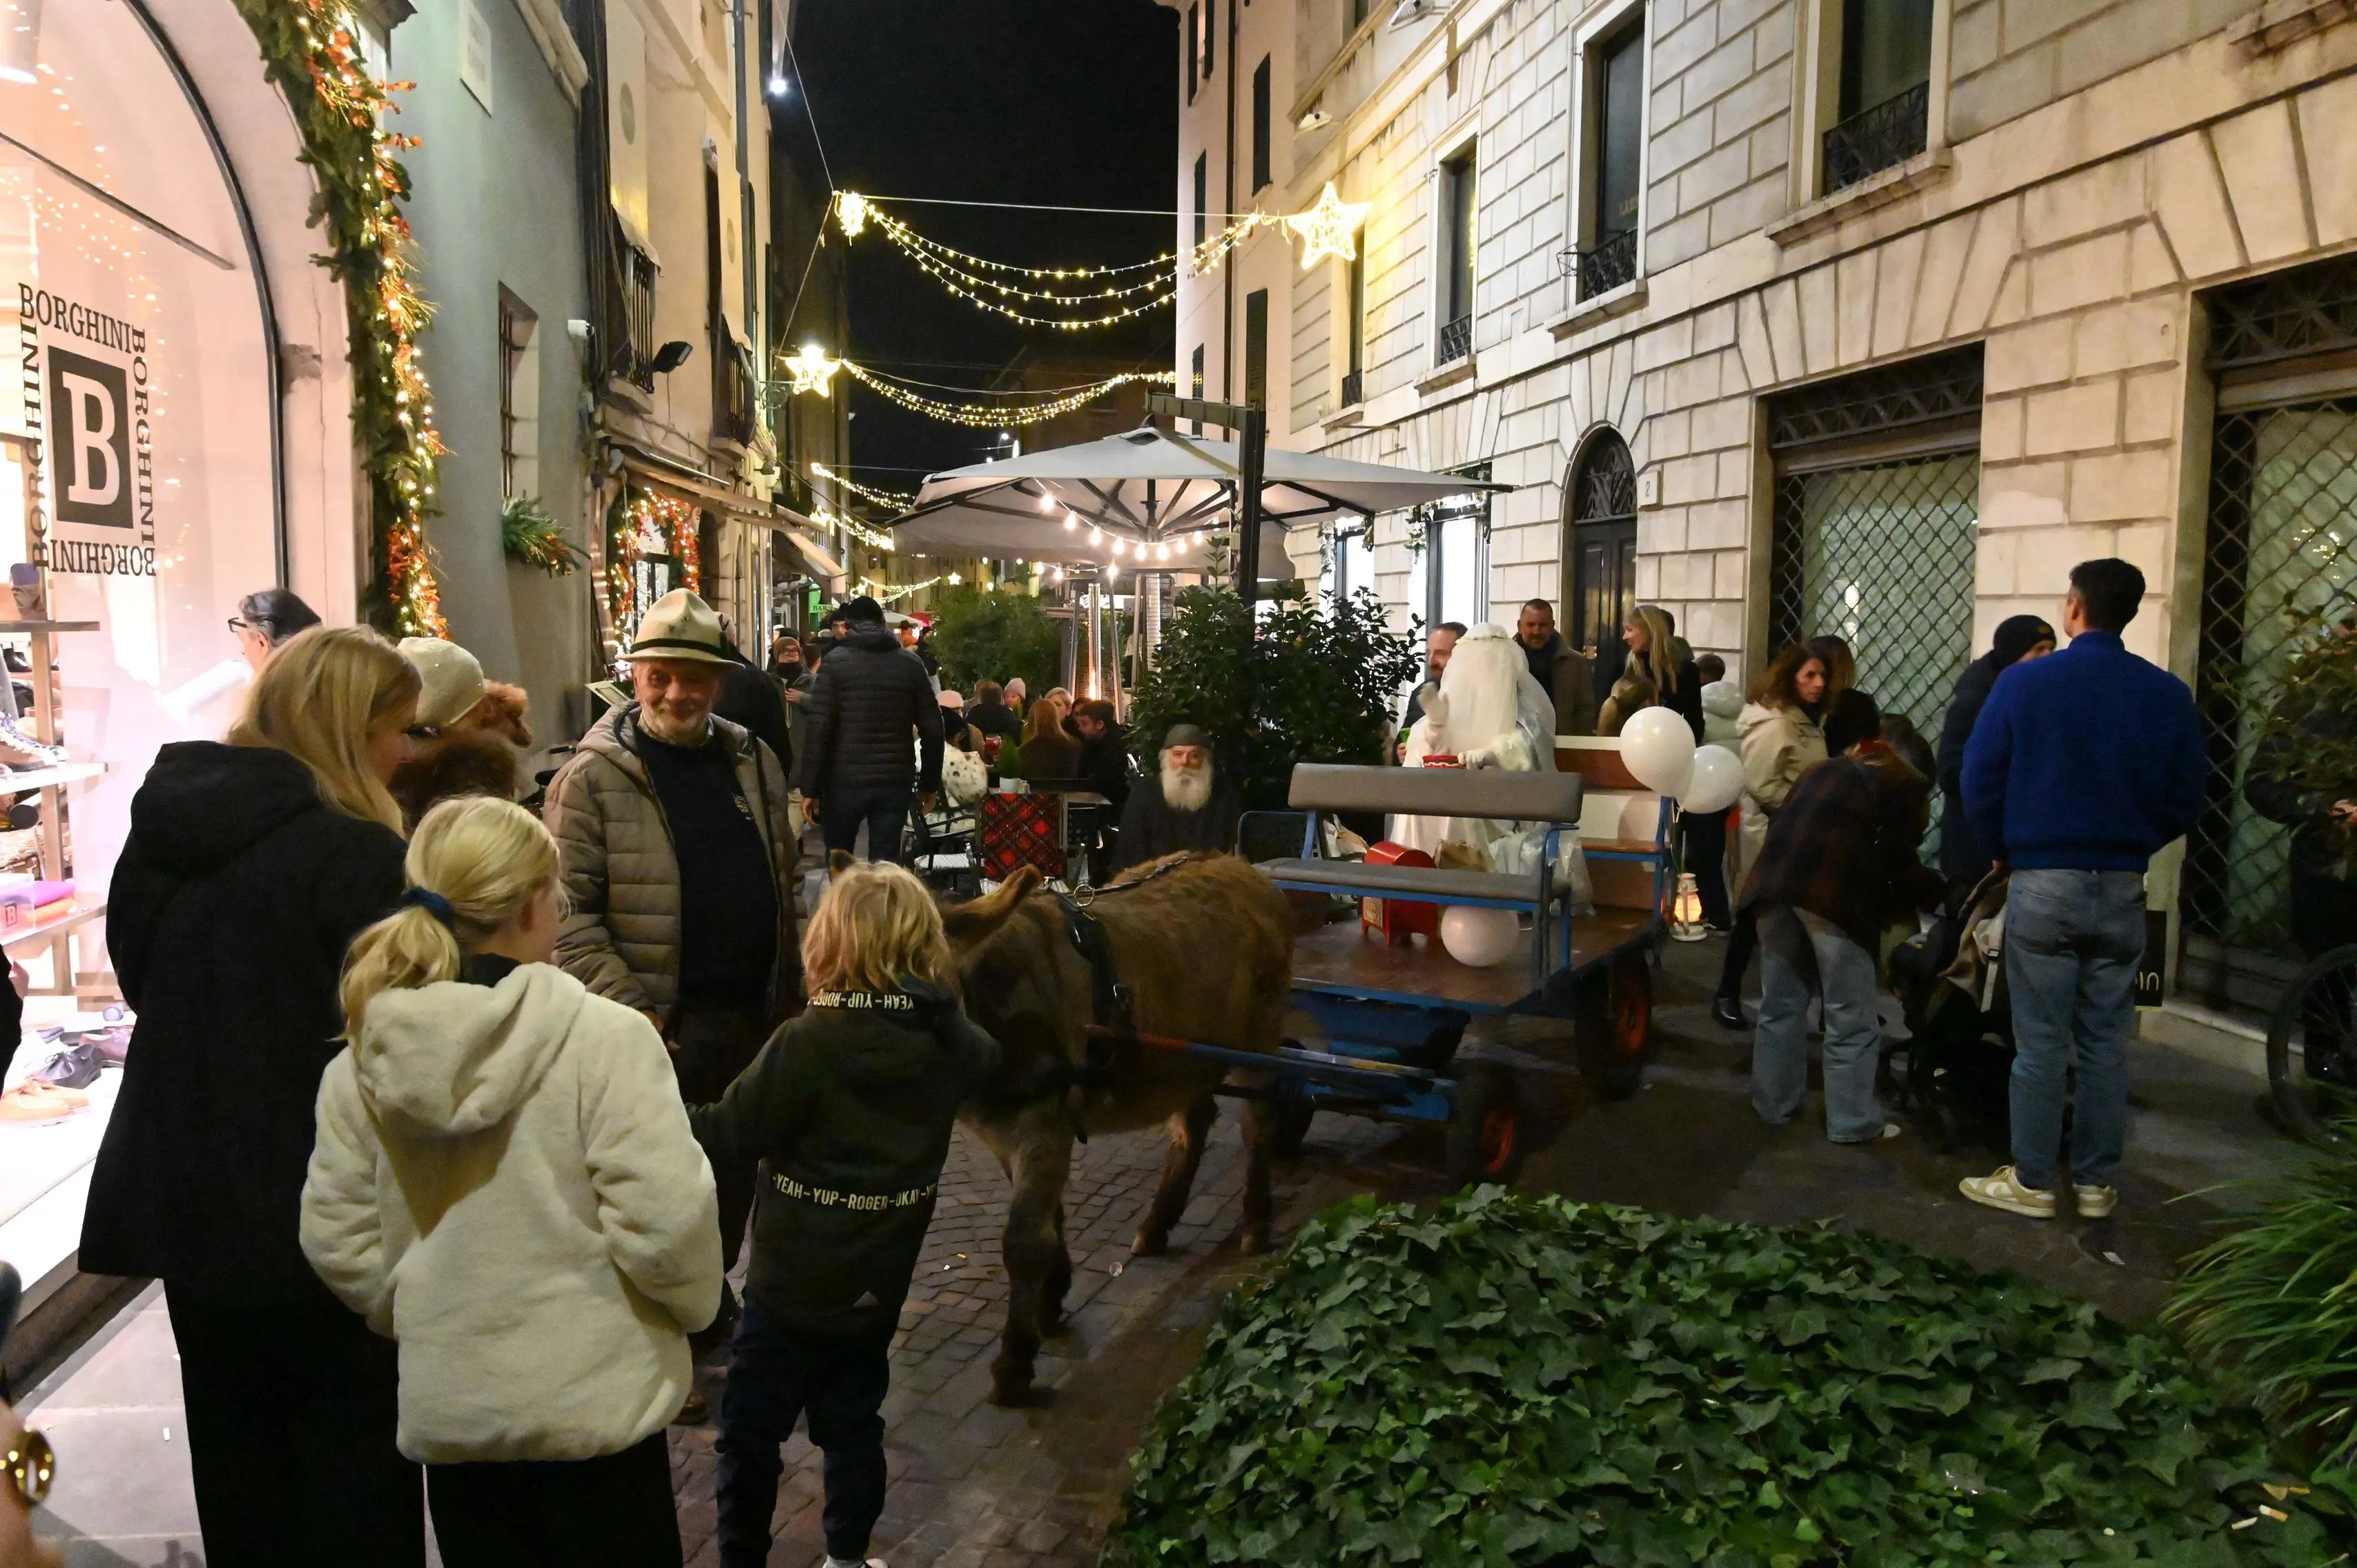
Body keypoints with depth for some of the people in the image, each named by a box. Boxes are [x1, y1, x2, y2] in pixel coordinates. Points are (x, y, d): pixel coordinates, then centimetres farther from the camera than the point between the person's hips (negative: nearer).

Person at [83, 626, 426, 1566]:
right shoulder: (354, 855, -21)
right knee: (352, 1451, 8)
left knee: (235, 1448, 20)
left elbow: (140, 977, 16)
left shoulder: (158, 830, 3)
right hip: (317, 1208, -7)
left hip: (179, 1195, 7)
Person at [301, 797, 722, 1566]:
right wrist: (696, 1302, -2)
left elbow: (338, 1242, 0)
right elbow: (665, 1221, -22)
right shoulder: (603, 1039, -20)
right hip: (593, 1407, -4)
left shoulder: (359, 1064, -5)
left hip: (446, 1409, 4)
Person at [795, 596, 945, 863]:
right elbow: (932, 728, 5)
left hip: (846, 780, -2)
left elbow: (818, 727, -9)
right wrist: (930, 782, 13)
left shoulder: (837, 661, -2)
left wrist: (810, 788, -5)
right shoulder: (910, 663, 6)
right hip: (896, 781, 2)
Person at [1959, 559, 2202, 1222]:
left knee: (2041, 1043, 3)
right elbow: (2186, 799, 3)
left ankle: (2033, 1182, 11)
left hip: (2041, 882, -3)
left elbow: (1980, 780, -7)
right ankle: (2096, 1182, 19)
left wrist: (2002, 852, 8)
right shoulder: (2167, 694, 0)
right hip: (2123, 888, 3)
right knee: (2106, 1043, 11)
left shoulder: (2024, 681, -8)